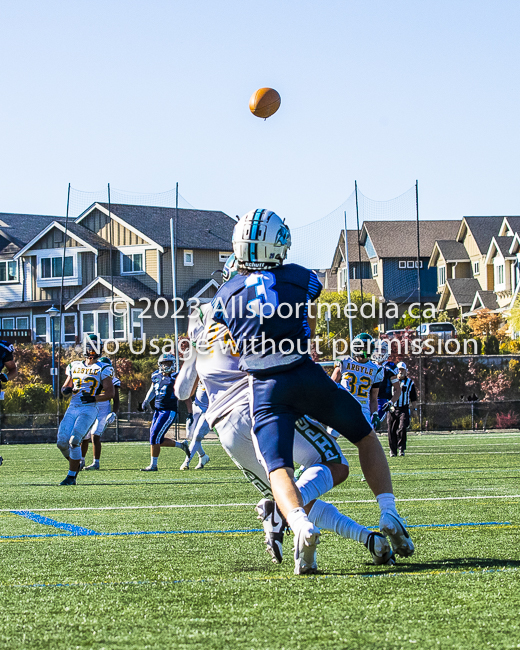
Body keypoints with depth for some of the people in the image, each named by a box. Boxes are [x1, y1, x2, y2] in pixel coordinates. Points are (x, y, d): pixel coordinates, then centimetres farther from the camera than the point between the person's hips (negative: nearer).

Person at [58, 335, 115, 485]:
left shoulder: (102, 369, 1)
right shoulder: (75, 367, 16)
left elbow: (110, 393, -2)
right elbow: (66, 386, 26)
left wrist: (94, 398, -18)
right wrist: (66, 390, 1)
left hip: (89, 409, -5)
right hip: (72, 409, 5)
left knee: (74, 440, -20)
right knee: (62, 442, -6)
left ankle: (71, 476, -10)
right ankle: (75, 464, 23)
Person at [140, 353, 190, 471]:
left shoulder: (176, 379, -10)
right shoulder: (157, 376, 7)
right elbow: (152, 389, 26)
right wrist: (146, 401, 10)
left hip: (169, 412, -7)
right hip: (158, 411, 7)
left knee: (155, 437, -12)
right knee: (158, 440, 7)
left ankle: (153, 465, -1)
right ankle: (181, 445, 29)